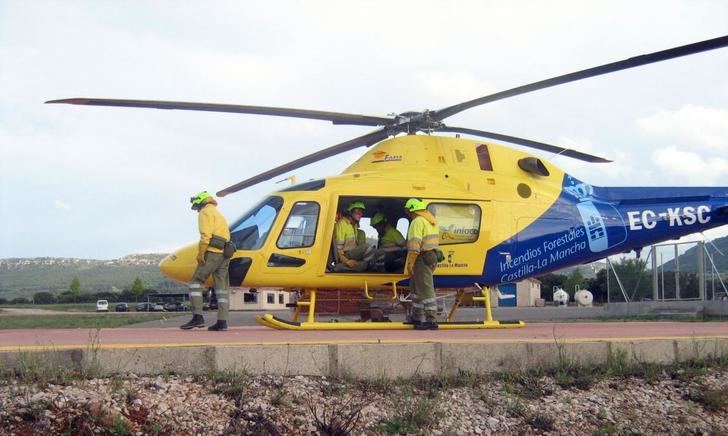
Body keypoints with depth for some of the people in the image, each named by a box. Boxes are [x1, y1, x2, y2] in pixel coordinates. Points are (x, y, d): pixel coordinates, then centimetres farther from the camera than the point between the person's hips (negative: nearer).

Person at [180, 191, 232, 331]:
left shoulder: (206, 212, 1)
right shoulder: (219, 214, 29)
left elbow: (205, 234, -14)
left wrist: (200, 254, -15)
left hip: (212, 252, -8)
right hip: (224, 253, 9)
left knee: (196, 282, -5)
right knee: (221, 287, 5)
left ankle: (197, 317, -14)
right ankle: (222, 321, 0)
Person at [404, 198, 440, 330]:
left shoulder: (417, 222, -15)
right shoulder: (431, 220, 16)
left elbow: (414, 246, -21)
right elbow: (436, 240, 17)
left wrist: (410, 263, -20)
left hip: (422, 259, -10)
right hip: (432, 256, 10)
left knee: (426, 290, -7)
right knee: (416, 287, 20)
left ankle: (431, 321, -6)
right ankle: (417, 317, 27)